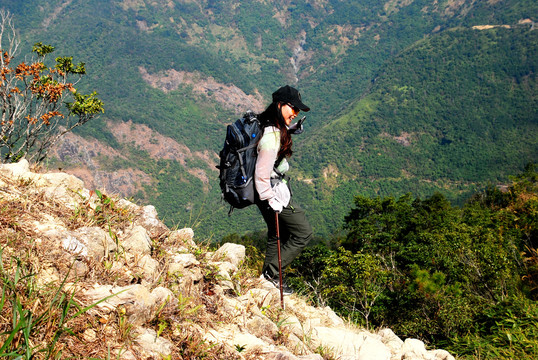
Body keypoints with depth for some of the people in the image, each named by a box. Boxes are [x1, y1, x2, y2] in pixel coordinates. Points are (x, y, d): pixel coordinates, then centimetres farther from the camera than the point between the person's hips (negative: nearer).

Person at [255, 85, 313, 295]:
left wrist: (291, 130, 17)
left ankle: (269, 277, 35)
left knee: (277, 235, 23)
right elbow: (262, 174, -27)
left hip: (271, 192, 10)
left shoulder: (268, 126, 1)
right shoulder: (271, 137, -28)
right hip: (275, 192, -10)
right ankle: (271, 272, 6)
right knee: (303, 233, 2)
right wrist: (271, 201, -21)